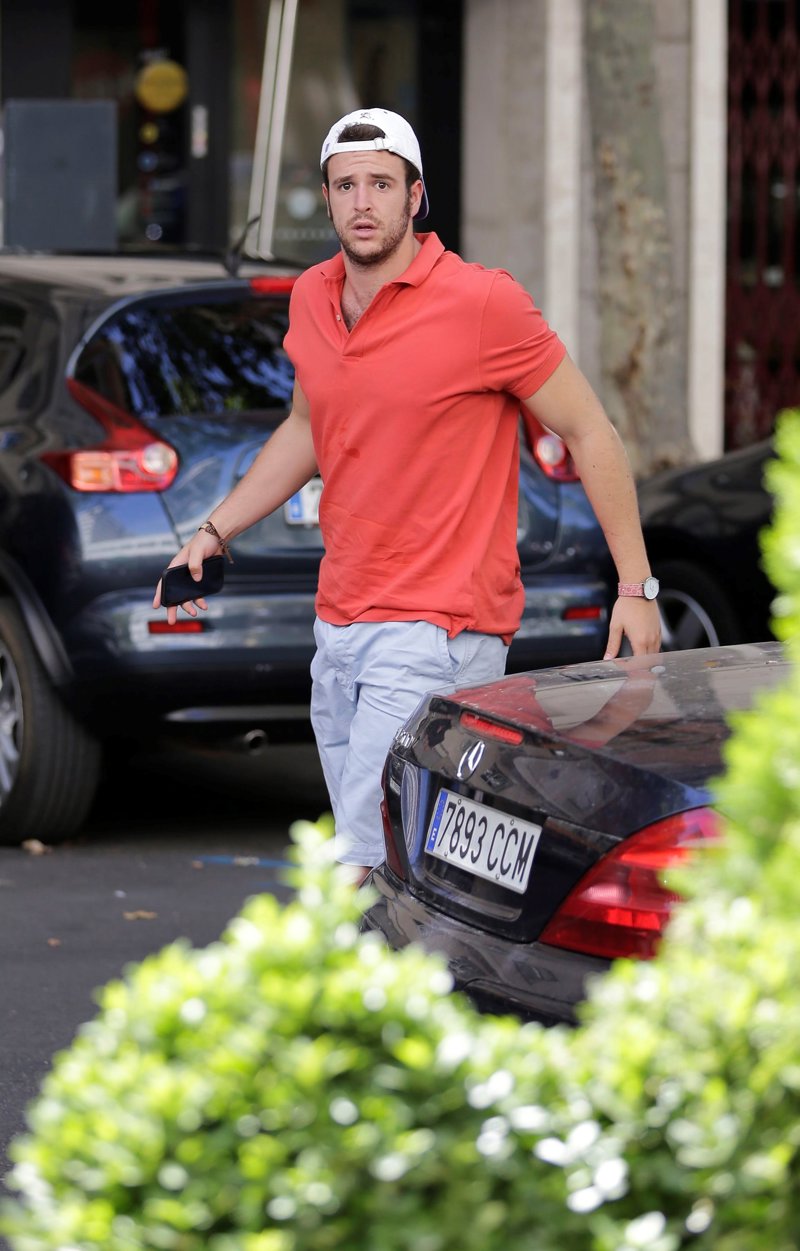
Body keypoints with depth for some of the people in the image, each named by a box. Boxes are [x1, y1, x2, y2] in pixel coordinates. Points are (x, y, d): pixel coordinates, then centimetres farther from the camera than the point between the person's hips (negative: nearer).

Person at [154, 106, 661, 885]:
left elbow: (587, 431, -5)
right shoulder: (311, 299, 8)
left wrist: (636, 587, -7)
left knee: (369, 877, -17)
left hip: (439, 632, -7)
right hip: (339, 625, 7)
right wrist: (214, 531, 17)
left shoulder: (483, 303, -12)